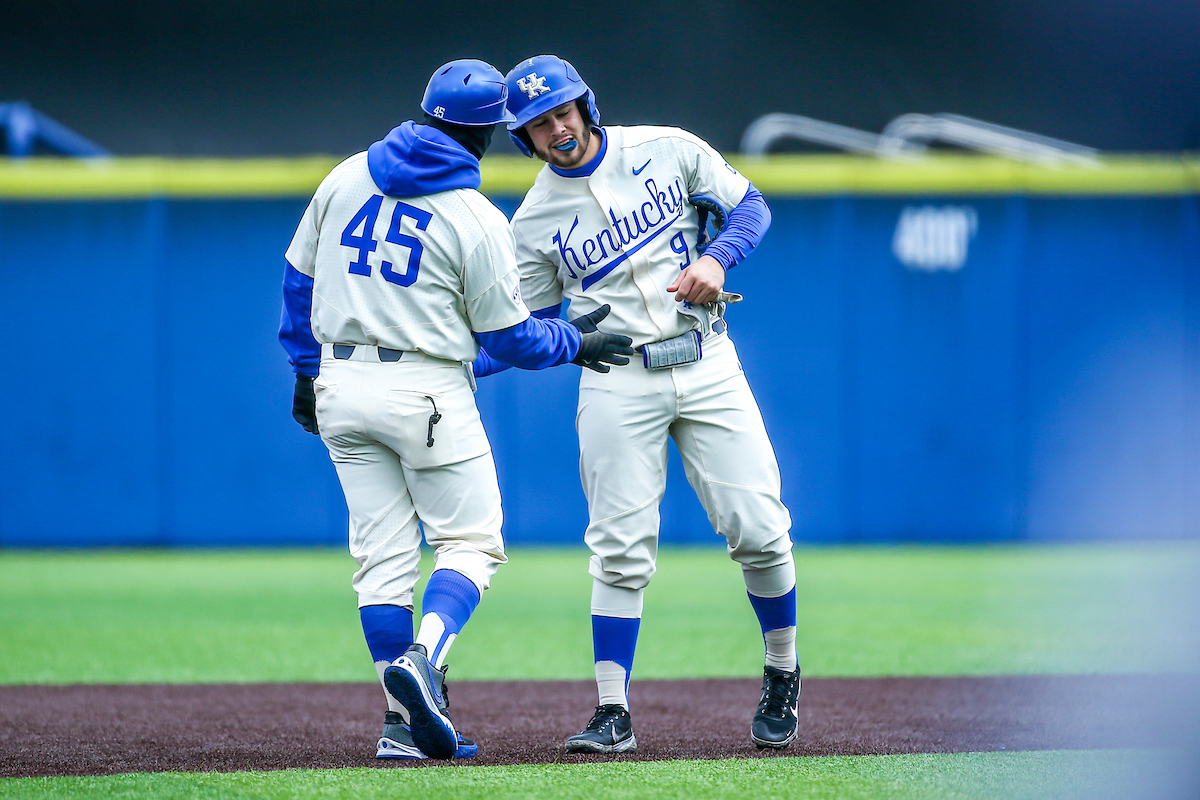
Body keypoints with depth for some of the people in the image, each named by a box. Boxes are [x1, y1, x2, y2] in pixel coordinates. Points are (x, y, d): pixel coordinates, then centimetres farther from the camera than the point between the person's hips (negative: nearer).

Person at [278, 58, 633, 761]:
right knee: (471, 543, 6)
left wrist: (306, 370, 23)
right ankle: (422, 660, -20)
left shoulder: (347, 177, 5)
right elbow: (510, 337, -4)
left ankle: (404, 723, 4)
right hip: (426, 393, -5)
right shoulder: (478, 220, -10)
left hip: (340, 387, 5)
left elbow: (300, 278, 13)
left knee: (384, 556, 7)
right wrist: (576, 343, 14)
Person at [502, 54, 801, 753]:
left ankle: (783, 677, 17)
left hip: (707, 364, 0)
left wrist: (717, 259, -12)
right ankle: (614, 715, -2)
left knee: (759, 530, -4)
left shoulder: (668, 150, 2)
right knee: (622, 549, -7)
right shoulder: (535, 219, 3)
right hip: (616, 382, 0)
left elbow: (751, 207, 8)